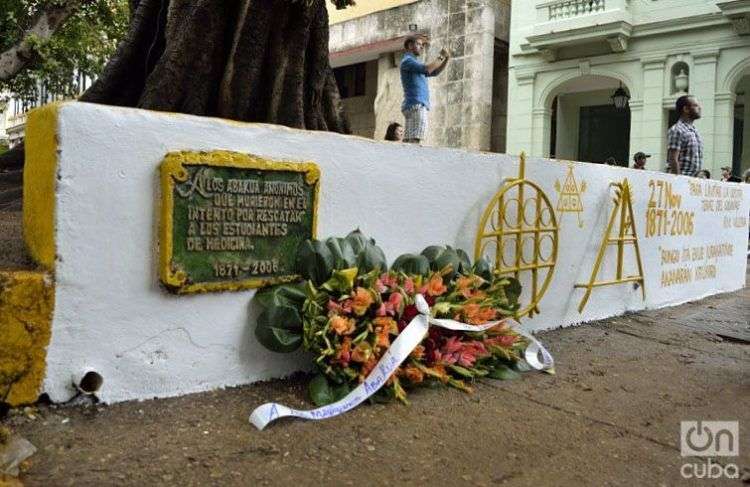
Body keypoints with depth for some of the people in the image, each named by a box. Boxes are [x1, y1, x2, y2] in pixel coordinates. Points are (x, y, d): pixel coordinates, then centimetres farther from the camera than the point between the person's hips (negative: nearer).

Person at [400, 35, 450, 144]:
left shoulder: (414, 63, 28)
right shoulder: (407, 61, -2)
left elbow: (435, 72, 27)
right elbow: (427, 69, -16)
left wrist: (447, 59, 14)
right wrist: (441, 57, -4)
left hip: (419, 106, 9)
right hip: (416, 106, -9)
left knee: (408, 141, 2)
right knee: (415, 140, -19)